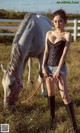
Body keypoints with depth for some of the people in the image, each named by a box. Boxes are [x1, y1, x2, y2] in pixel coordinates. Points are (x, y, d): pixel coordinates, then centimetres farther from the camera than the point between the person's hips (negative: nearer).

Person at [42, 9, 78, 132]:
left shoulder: (67, 35, -7)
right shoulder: (49, 33, 6)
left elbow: (64, 54, -14)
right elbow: (46, 51, 5)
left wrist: (58, 70, -20)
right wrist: (43, 67, -5)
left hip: (59, 67, -5)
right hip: (48, 66, 5)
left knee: (65, 96, -10)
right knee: (50, 93, 14)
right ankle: (52, 117, 30)